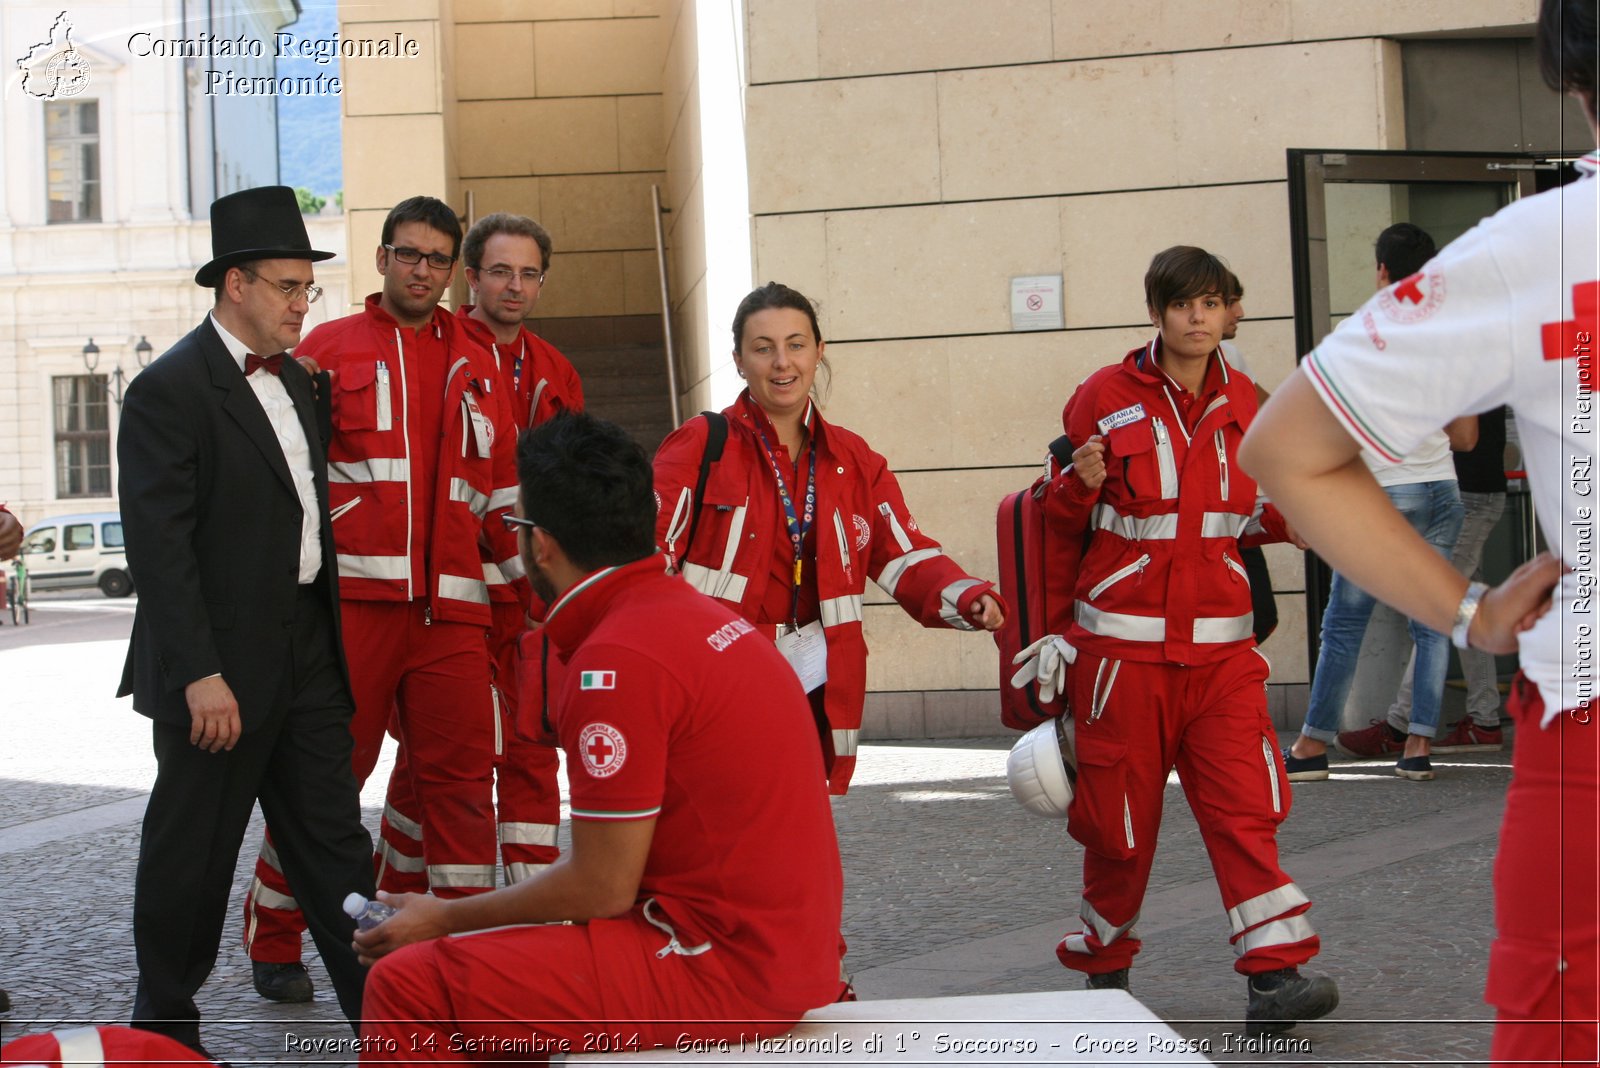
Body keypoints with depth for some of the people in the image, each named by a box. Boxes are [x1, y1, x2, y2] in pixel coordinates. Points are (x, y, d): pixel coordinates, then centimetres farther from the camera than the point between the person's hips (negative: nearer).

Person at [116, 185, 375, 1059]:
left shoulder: (295, 381, 13)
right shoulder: (169, 390, -13)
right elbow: (159, 545, -18)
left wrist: (334, 638, 12)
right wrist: (199, 674, -22)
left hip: (306, 653, 8)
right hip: (221, 666, -7)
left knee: (332, 840, 10)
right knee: (192, 853, 6)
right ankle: (165, 1023, 20)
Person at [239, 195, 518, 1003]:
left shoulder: (474, 367, 20)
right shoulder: (329, 349, 9)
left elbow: (503, 491, 22)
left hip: (450, 607, 3)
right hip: (352, 599, -3)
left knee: (459, 771, -1)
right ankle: (273, 939, 14)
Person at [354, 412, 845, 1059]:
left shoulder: (617, 658, -17)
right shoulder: (694, 613, 12)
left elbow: (603, 887, -15)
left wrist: (446, 918, -1)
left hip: (721, 968, -10)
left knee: (407, 987, -10)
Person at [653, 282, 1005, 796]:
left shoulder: (852, 459, 11)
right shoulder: (702, 445, -2)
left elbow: (905, 557, 10)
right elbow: (649, 547, -9)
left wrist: (970, 599, -9)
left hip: (814, 692, 5)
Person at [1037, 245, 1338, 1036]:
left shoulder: (1244, 404, 9)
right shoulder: (1106, 397, -1)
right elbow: (1062, 519, 6)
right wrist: (1081, 486, -16)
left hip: (1219, 643, 3)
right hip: (1124, 641, -2)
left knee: (1244, 804, -8)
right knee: (1120, 814, 5)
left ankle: (1274, 975, -10)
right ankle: (1104, 966, 24)